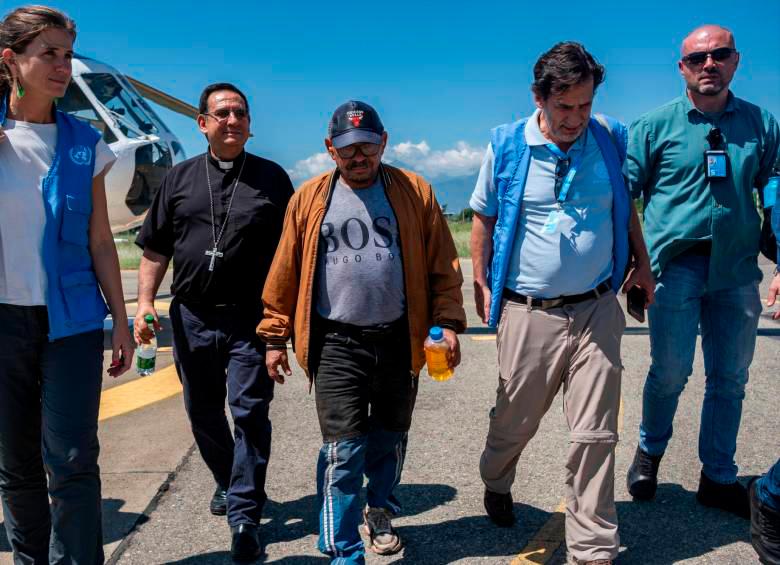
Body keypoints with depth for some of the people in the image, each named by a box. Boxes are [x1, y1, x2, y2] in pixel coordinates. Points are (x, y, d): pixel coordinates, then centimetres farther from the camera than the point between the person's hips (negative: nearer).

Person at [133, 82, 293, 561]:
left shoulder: (271, 177, 4)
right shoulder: (180, 178, 10)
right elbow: (156, 248, 11)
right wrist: (146, 301, 0)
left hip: (251, 318, -3)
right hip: (193, 316, 3)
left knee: (250, 411, -5)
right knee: (203, 410, 15)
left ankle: (245, 514, 4)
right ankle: (228, 482, 38)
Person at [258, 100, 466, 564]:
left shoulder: (415, 192, 2)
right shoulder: (310, 198, 4)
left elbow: (443, 266, 2)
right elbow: (286, 272, 6)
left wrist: (448, 323, -5)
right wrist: (275, 338, 6)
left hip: (399, 342, 1)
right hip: (336, 346, -1)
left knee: (390, 441, 17)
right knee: (343, 450, -3)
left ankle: (381, 516, 41)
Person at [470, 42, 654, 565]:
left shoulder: (612, 138, 2)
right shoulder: (506, 147, -3)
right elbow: (483, 219, 7)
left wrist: (641, 263, 13)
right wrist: (481, 285, 4)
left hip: (598, 310, 1)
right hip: (529, 313, -1)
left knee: (596, 435, 3)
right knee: (515, 421, 14)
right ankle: (496, 486, 47)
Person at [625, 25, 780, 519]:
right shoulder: (655, 126, 3)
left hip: (738, 269, 3)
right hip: (676, 265, -2)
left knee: (730, 379, 8)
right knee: (670, 372, 0)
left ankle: (719, 478, 23)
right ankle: (650, 451, 27)